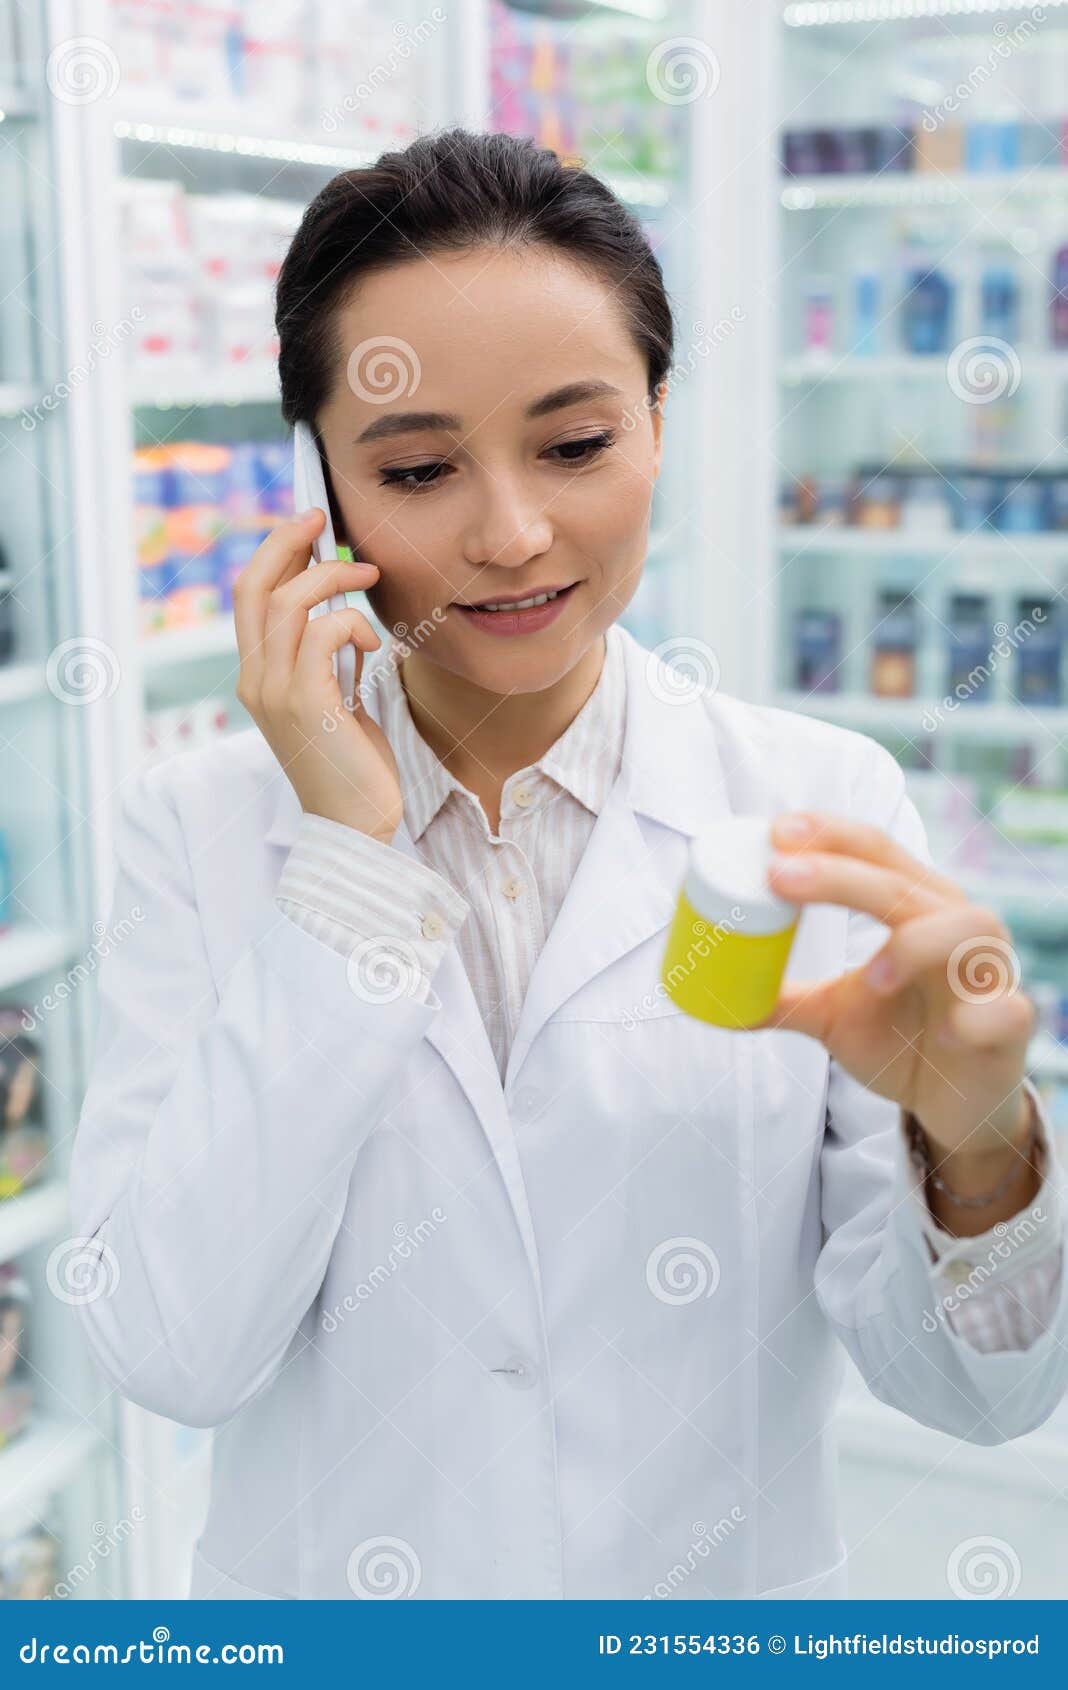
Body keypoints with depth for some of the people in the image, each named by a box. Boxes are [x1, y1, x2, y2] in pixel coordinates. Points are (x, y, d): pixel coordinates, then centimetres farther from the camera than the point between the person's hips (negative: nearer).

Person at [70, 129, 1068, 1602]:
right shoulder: (201, 829, -12)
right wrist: (352, 866, -23)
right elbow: (175, 1354, -21)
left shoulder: (825, 805, -13)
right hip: (328, 1599, 0)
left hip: (729, 1599, 1)